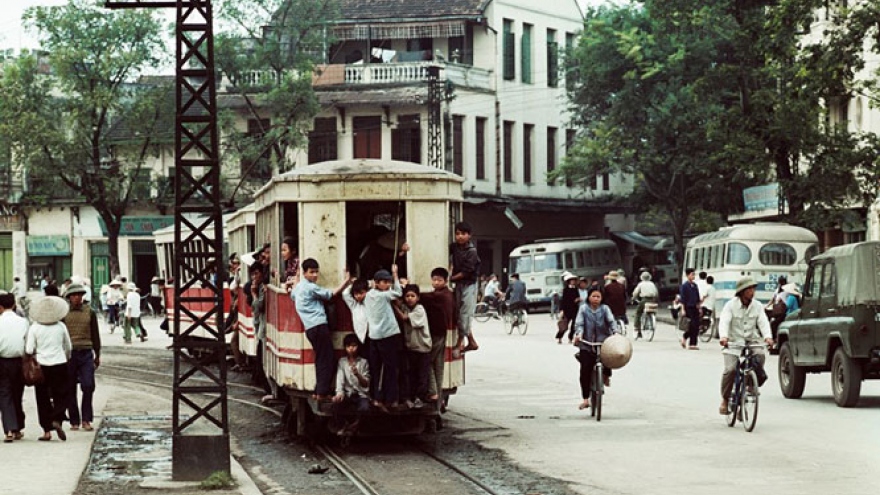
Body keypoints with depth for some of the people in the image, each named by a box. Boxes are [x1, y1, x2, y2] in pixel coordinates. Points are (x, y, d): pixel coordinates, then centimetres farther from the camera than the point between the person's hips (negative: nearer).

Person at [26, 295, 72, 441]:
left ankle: (47, 431, 6)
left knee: (43, 399, 8)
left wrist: (35, 357, 13)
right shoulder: (61, 326, -2)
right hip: (60, 365, 0)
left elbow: (29, 350, -8)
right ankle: (57, 420, -14)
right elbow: (68, 347, 7)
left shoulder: (34, 328, -7)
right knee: (62, 396, 11)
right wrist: (67, 358, 25)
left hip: (41, 366, 0)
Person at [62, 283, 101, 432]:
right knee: (70, 389, 3)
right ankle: (74, 421, 10)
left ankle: (86, 420, -3)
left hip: (86, 353, 1)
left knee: (88, 386, -10)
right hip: (69, 353, 0)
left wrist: (97, 355, 14)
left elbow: (95, 334, 15)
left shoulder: (89, 312, 9)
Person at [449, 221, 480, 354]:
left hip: (469, 284, -7)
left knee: (465, 313, -8)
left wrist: (451, 278, -11)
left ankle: (460, 343, -4)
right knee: (460, 314, 9)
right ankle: (472, 342, 19)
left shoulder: (471, 251, -14)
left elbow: (466, 272, -16)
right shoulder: (454, 247, 3)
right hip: (458, 284, 7)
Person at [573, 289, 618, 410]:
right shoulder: (584, 309, 5)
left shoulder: (604, 309, 5)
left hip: (603, 342, 0)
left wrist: (615, 332, -26)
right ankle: (585, 399, 0)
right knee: (585, 371, -7)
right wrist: (578, 334, -25)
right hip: (587, 344, 0)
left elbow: (611, 321, -7)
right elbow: (579, 323, -4)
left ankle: (606, 376, 8)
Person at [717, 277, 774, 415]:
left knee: (760, 355, -31)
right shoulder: (731, 305, -3)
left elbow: (763, 322, -7)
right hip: (733, 341, -2)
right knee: (730, 369, -21)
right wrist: (723, 336, -37)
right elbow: (724, 322, -16)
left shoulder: (757, 306, 5)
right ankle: (725, 399, -1)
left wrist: (768, 337, -28)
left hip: (751, 341, 2)